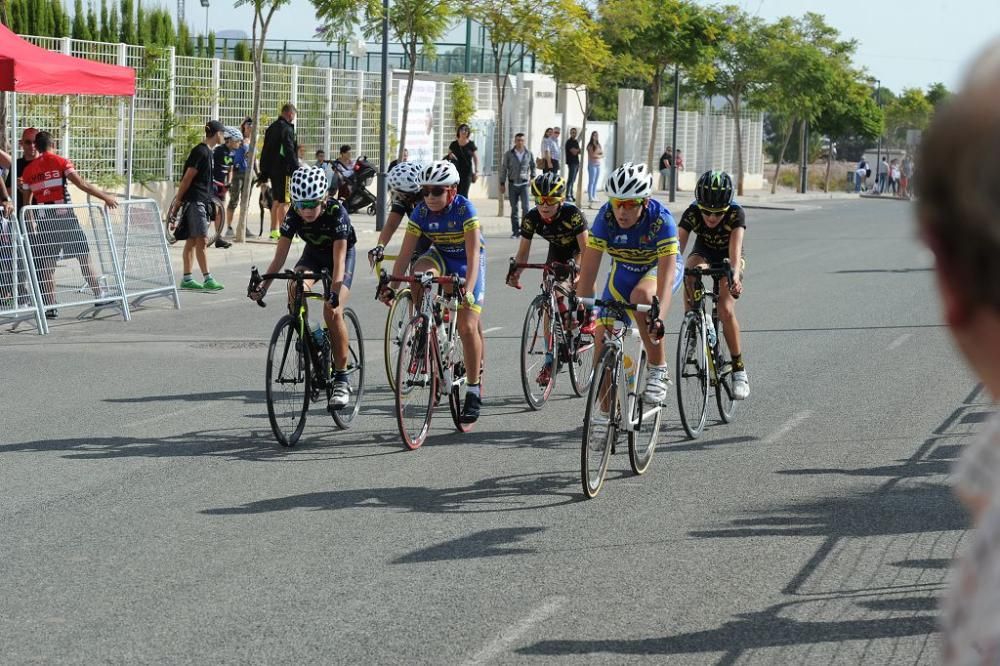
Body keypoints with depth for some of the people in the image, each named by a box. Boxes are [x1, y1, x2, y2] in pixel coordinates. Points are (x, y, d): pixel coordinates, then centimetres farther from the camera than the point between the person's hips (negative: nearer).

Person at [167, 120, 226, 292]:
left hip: (202, 201, 10)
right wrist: (177, 201, -14)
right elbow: (187, 178, -15)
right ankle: (208, 279, -11)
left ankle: (187, 279, 11)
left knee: (192, 241, 9)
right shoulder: (201, 152, -15)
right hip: (194, 201, -10)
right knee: (200, 241, -9)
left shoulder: (208, 152, 15)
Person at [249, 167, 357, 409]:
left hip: (343, 253, -4)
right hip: (313, 253, 4)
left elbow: (339, 259, -39)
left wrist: (334, 291, -54)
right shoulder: (293, 215, -24)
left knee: (332, 312, -23)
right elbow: (280, 255, -24)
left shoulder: (336, 212, -34)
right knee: (295, 288, -29)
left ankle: (342, 379, -14)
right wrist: (263, 285, -38)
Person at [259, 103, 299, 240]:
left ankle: (274, 230, 21)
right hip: (284, 170, -9)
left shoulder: (271, 128, 15)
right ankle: (283, 232, -10)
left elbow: (265, 151, 19)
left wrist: (264, 171, 22)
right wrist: (296, 170, -17)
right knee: (284, 202, -7)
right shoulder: (286, 129, -13)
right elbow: (289, 152, -18)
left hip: (272, 170, 9)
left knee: (276, 201, 17)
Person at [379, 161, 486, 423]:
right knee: (419, 273, -33)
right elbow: (405, 253, -19)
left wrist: (468, 291, -47)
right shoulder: (421, 212, -19)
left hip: (467, 264, -4)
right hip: (440, 257, 4)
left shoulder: (464, 209, -29)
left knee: (467, 327, -13)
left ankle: (474, 392, -2)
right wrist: (391, 286, -30)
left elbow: (473, 255, -35)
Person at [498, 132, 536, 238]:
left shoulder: (529, 154, 2)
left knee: (525, 207, -12)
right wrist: (502, 184, 3)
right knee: (514, 208, 4)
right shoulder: (509, 154, 0)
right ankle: (515, 230, 10)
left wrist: (532, 177, 12)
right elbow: (503, 169, 4)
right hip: (512, 184, 0)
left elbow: (533, 166, 19)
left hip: (524, 184, 0)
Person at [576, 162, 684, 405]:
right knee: (602, 337, -8)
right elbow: (589, 268, -26)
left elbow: (666, 275, -40)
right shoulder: (606, 217, -26)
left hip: (660, 267, -3)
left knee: (641, 296, -37)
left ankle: (659, 371, -23)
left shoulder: (661, 219, -33)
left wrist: (659, 317, -52)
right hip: (624, 270, 4)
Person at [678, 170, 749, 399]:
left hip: (727, 258, -1)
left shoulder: (736, 213, -31)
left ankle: (739, 369, -8)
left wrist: (735, 276, -61)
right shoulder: (692, 213, -27)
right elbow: (677, 247, -36)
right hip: (703, 253, 1)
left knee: (726, 311, -21)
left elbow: (735, 249, -43)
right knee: (690, 273, -36)